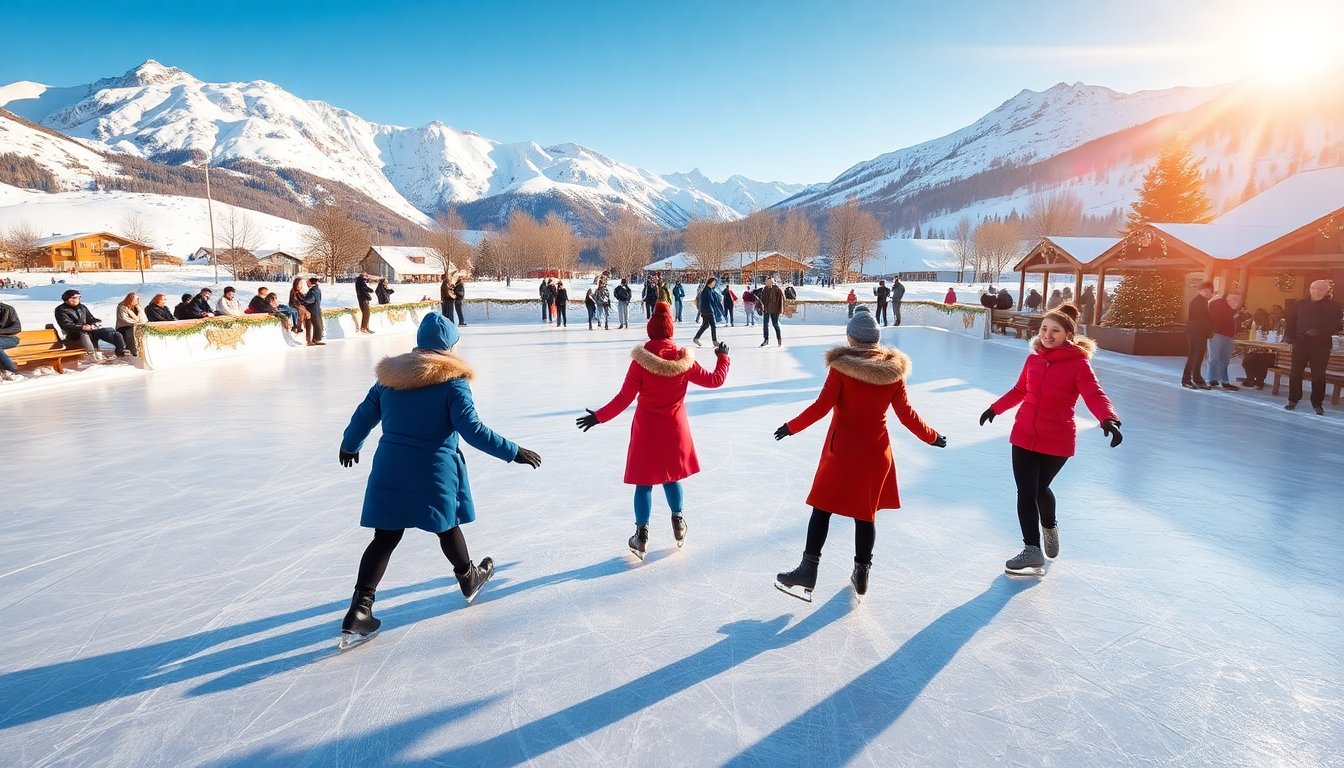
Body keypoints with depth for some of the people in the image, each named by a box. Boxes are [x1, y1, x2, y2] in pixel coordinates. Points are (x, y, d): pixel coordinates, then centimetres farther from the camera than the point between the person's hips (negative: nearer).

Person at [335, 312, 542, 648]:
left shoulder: (390, 375, 3)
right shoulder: (452, 380, -13)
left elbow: (364, 416, 13)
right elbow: (472, 430, -19)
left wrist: (349, 445, 32)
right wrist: (513, 452, -14)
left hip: (390, 469, 4)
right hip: (434, 471, -4)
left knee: (386, 537, 9)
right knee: (447, 526, 18)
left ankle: (359, 611, 3)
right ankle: (469, 578, 42)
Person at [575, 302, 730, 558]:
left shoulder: (641, 360, -16)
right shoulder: (684, 360, -9)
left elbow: (624, 398, -15)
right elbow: (715, 380, 2)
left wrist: (598, 416, -4)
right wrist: (723, 357, 19)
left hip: (647, 431, -2)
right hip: (675, 429, 3)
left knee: (644, 482, 8)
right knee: (671, 476, 22)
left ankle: (642, 535, 12)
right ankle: (678, 524, 35)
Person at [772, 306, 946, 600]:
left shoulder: (841, 364, -11)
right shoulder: (893, 368, -1)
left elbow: (822, 406, -14)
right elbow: (906, 414, 2)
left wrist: (791, 426, -3)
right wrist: (931, 436, 17)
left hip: (842, 449, -3)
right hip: (876, 451, 3)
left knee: (822, 508, 6)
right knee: (866, 512, 14)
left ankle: (808, 570, 6)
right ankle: (861, 574, 25)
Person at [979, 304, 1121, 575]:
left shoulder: (1078, 363, -11)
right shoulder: (1033, 359, 2)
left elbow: (1095, 395, -22)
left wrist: (1108, 420, -40)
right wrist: (995, 408, 27)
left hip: (1057, 441, -3)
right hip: (1024, 436, 3)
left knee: (1040, 488, 13)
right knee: (1026, 492, 0)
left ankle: (1049, 527, 44)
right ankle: (1032, 550, 10)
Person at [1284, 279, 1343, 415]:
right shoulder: (1299, 304, 5)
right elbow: (1291, 322, 5)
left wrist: (1319, 332, -22)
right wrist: (1290, 337, -9)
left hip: (1322, 345, -1)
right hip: (1301, 344, 1)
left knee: (1318, 374, 2)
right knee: (1295, 373, 4)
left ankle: (1317, 403, 11)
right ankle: (1293, 400, 15)